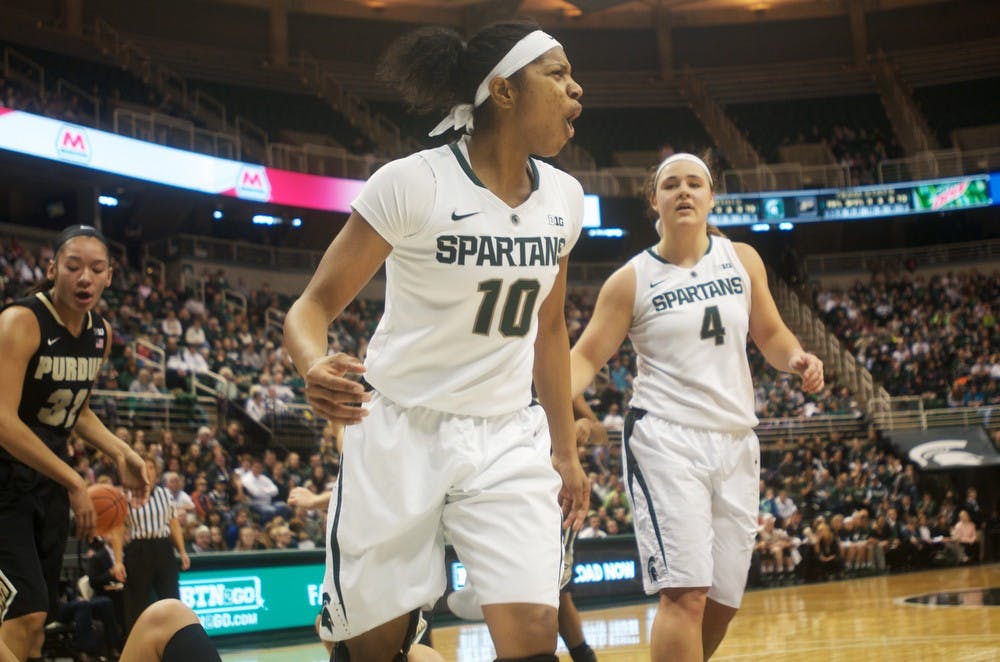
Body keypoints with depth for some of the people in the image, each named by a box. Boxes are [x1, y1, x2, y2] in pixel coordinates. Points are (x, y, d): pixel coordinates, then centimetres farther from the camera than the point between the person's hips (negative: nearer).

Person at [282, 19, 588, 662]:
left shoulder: (563, 197, 2)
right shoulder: (413, 183, -15)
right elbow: (314, 306, -13)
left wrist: (565, 451, 17)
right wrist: (317, 369, -35)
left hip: (508, 441, 4)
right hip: (402, 433, -4)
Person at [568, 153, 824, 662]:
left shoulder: (742, 260, 10)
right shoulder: (632, 280, 0)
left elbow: (770, 334, 18)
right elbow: (586, 355, -1)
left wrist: (797, 359, -4)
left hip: (736, 442, 5)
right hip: (665, 438, -4)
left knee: (723, 600, 6)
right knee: (685, 592, -17)